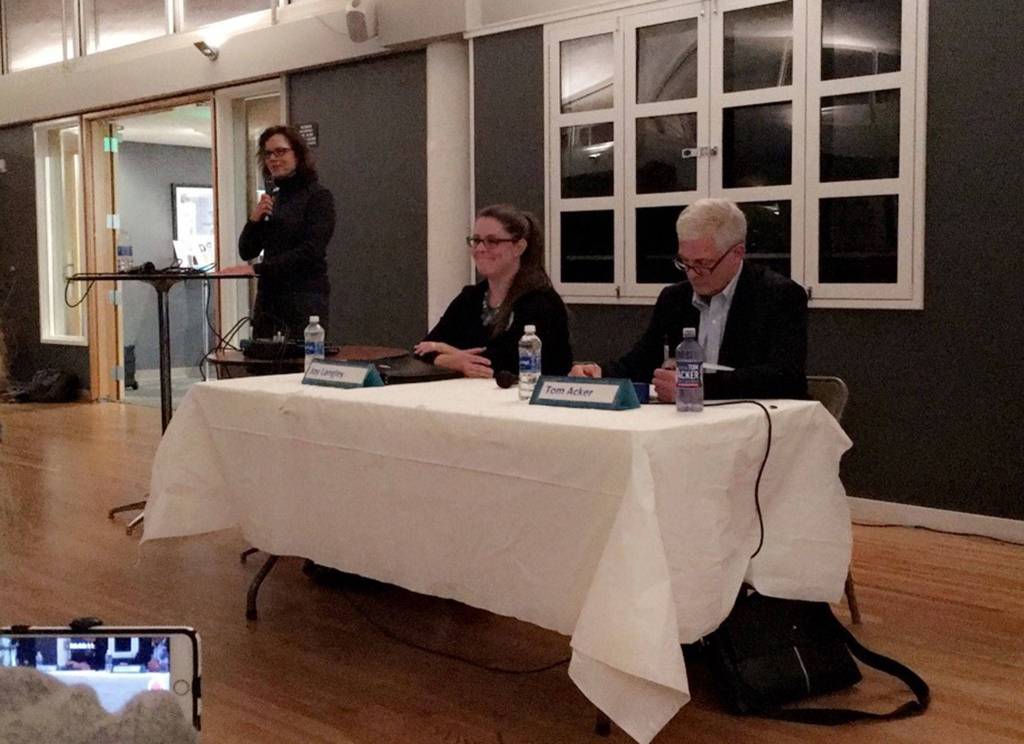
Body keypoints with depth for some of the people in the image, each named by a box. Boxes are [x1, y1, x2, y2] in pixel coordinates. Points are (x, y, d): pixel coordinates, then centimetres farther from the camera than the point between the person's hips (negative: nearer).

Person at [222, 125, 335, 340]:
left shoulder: (318, 197, -3)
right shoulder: (272, 198, 15)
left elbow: (310, 252, -15)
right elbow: (247, 252, 15)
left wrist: (259, 269, -18)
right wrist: (254, 220, -3)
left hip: (305, 299, -6)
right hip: (268, 297, 6)